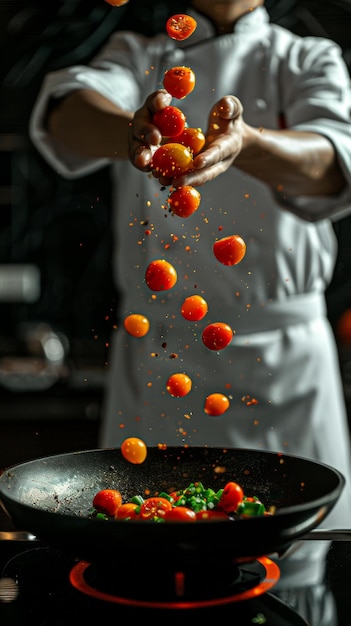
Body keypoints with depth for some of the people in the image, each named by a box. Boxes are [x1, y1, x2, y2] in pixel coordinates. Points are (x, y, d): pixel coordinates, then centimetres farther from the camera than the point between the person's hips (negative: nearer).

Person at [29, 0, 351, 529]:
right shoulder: (136, 55, 7)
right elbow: (67, 111, -17)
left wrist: (246, 143, -39)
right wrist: (133, 133, -40)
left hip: (284, 353, 0)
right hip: (157, 353, 0)